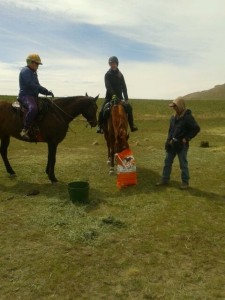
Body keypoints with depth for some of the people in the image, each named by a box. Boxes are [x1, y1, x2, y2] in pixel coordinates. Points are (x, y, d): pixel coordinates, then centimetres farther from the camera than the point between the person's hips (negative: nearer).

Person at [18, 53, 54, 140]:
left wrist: (47, 92, 4)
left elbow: (36, 86, 22)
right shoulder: (25, 71, -8)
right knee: (33, 108, -39)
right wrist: (46, 91, -20)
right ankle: (24, 130, -32)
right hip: (25, 96, -10)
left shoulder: (33, 72, 22)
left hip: (33, 96, 10)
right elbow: (31, 85, -21)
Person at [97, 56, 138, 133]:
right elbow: (108, 86, -17)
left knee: (129, 108, -5)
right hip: (110, 96, -3)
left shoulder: (120, 74, 7)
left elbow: (124, 87, 3)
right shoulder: (107, 74, -3)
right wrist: (113, 94, -31)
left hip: (119, 96, 3)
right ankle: (100, 127, -4)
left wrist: (126, 98, -7)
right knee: (102, 111, -18)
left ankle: (132, 126, 3)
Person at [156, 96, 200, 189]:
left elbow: (196, 129, -13)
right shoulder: (174, 117, 8)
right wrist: (169, 139, 9)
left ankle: (185, 182, 16)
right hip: (172, 144, 7)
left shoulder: (188, 117, -13)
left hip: (182, 145, -7)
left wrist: (187, 138, -15)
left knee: (183, 164, 3)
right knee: (167, 162, 11)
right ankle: (165, 180, 21)